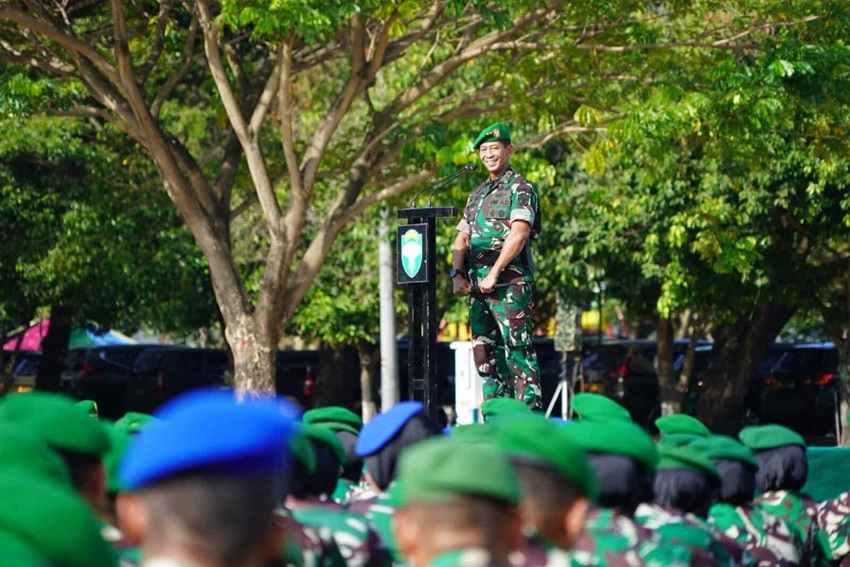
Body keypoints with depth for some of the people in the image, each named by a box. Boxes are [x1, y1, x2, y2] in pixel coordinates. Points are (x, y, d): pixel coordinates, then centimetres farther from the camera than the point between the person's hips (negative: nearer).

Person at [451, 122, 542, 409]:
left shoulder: (520, 188, -2)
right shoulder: (477, 194, 22)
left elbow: (519, 234, -14)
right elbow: (462, 238, 19)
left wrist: (494, 273, -19)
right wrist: (457, 275, 3)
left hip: (508, 283, -8)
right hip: (476, 285, 8)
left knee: (518, 351, -12)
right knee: (485, 354, 7)